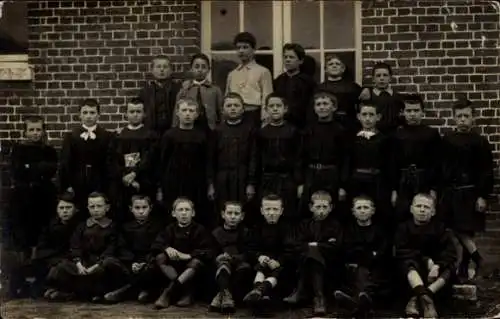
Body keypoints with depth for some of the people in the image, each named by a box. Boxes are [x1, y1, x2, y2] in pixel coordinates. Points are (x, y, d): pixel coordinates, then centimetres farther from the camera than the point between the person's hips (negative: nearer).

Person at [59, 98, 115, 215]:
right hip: (77, 189, 1)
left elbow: (110, 164, 0)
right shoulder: (71, 136, 9)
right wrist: (67, 186, -3)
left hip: (100, 188, -1)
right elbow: (65, 163, 5)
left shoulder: (107, 137, 4)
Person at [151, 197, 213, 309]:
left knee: (197, 262, -34)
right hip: (174, 265, 3)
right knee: (160, 257, -24)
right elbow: (155, 246, -4)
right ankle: (186, 292, -28)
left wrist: (187, 256, -28)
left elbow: (208, 252, -15)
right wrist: (167, 248, -27)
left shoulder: (200, 230, -4)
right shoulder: (170, 229, 4)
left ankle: (167, 293, -41)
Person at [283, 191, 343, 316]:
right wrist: (323, 245, -9)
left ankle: (301, 291, -31)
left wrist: (314, 245, -8)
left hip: (328, 264, -2)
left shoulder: (335, 225, 6)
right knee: (311, 251, -31)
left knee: (311, 252, -32)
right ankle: (318, 296, -36)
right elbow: (295, 248, 1)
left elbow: (336, 249, -8)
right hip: (307, 262, 2)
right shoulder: (305, 225, 13)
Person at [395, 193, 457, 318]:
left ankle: (417, 298, -43)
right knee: (408, 263, -32)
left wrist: (438, 265, -30)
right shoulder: (404, 227, -1)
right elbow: (401, 252, -12)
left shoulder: (440, 227, 0)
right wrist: (426, 260, -23)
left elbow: (450, 252, -10)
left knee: (449, 268, -28)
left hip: (435, 267, 1)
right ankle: (425, 297, -55)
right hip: (414, 265, -1)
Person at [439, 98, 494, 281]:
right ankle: (476, 258, 16)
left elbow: (487, 172, -6)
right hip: (450, 192, 3)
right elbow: (439, 167, 9)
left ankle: (465, 267, 13)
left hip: (470, 193, -3)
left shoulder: (480, 142, -5)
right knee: (457, 230, 3)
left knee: (466, 231, -2)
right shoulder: (446, 140, 4)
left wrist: (483, 196, -11)